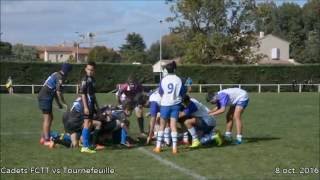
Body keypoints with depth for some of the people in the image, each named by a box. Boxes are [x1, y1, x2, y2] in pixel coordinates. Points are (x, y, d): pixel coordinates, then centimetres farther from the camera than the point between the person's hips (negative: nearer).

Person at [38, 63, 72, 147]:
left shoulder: (56, 75, 17)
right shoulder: (60, 77, -14)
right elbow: (58, 92, -15)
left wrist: (59, 103, 20)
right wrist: (63, 103, -6)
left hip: (45, 97, 10)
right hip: (45, 98, -10)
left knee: (50, 117, 15)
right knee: (47, 118, -9)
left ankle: (43, 138, 20)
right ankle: (46, 140, -10)